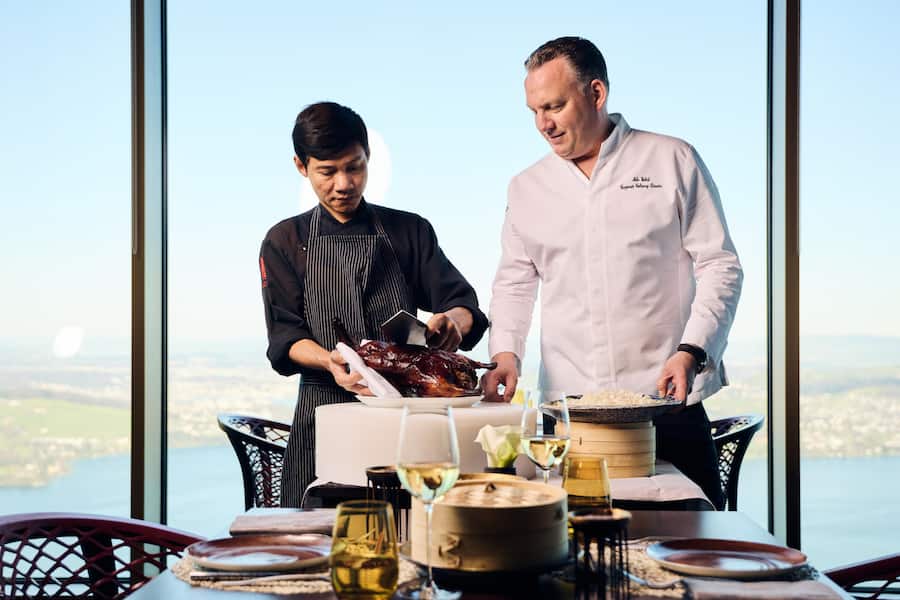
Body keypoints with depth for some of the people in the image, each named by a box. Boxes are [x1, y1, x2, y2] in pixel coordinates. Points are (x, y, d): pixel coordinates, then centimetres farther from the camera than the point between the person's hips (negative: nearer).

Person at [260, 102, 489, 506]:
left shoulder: (410, 231, 12)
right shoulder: (285, 242, 9)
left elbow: (463, 303, 4)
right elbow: (285, 337, 0)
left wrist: (453, 322, -21)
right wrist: (331, 362, -22)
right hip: (324, 412, 0)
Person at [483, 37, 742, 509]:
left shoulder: (672, 161, 3)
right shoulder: (527, 189, 12)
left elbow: (719, 266, 2)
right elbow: (514, 284, 17)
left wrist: (691, 352, -11)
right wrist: (505, 352, -2)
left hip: (665, 400, -2)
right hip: (567, 410, 3)